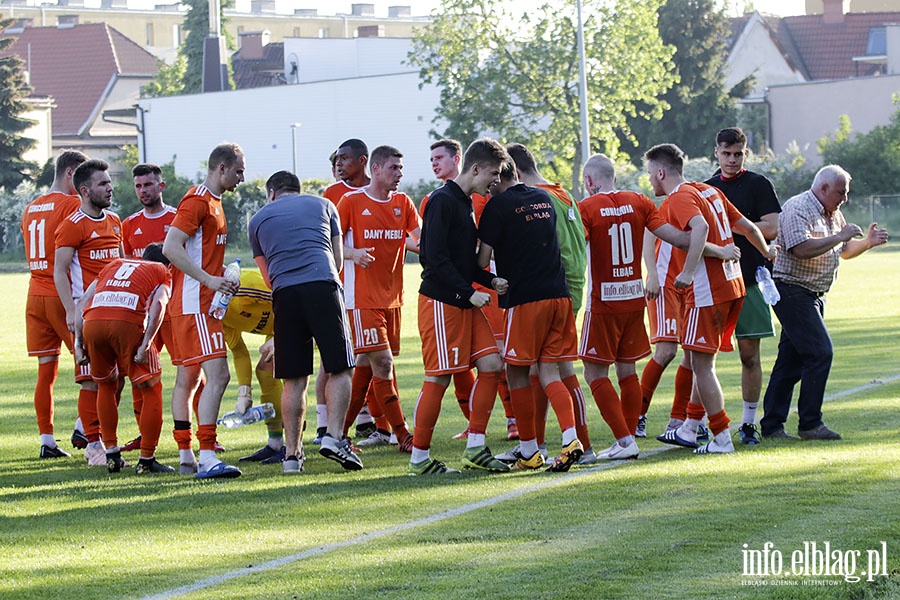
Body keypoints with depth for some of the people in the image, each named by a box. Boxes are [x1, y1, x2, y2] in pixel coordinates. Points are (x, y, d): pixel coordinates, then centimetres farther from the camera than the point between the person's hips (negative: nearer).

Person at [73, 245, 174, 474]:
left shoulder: (115, 264, 36)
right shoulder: (163, 272, 25)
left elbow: (83, 301, 24)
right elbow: (158, 303, 2)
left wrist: (78, 341, 21)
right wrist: (145, 344, -5)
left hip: (92, 322, 4)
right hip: (127, 322, -4)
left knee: (106, 385, 26)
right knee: (151, 390, 11)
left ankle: (112, 455, 26)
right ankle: (146, 459, 10)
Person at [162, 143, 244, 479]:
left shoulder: (213, 202, 19)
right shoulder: (197, 201, -12)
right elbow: (171, 248, -21)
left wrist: (223, 274, 12)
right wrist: (209, 279, -24)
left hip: (203, 304, 11)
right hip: (195, 303, -11)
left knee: (188, 377, 12)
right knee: (218, 374, -18)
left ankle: (186, 458, 17)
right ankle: (207, 458, -25)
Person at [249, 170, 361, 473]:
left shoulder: (259, 219, 23)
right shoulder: (322, 205, 23)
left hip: (284, 292, 1)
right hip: (323, 286, -1)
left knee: (294, 380, 5)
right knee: (340, 368, 3)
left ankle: (292, 454, 4)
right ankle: (333, 436, -13)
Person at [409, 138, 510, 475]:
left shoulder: (467, 204, 17)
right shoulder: (442, 201, -12)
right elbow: (435, 258, -19)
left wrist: (491, 281, 8)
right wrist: (470, 292, -20)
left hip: (465, 303, 9)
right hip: (441, 302, -9)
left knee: (491, 365, 2)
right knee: (438, 378, -6)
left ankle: (475, 448, 7)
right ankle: (419, 458, 1)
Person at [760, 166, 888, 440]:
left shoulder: (833, 214, 16)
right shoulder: (797, 209, -14)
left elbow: (843, 251, 26)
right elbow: (801, 249, -28)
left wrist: (867, 242, 7)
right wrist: (839, 236, -23)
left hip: (814, 294, 10)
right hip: (793, 291, -10)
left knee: (792, 357, 7)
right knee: (820, 352, -14)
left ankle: (771, 425, 9)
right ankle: (810, 424, -9)